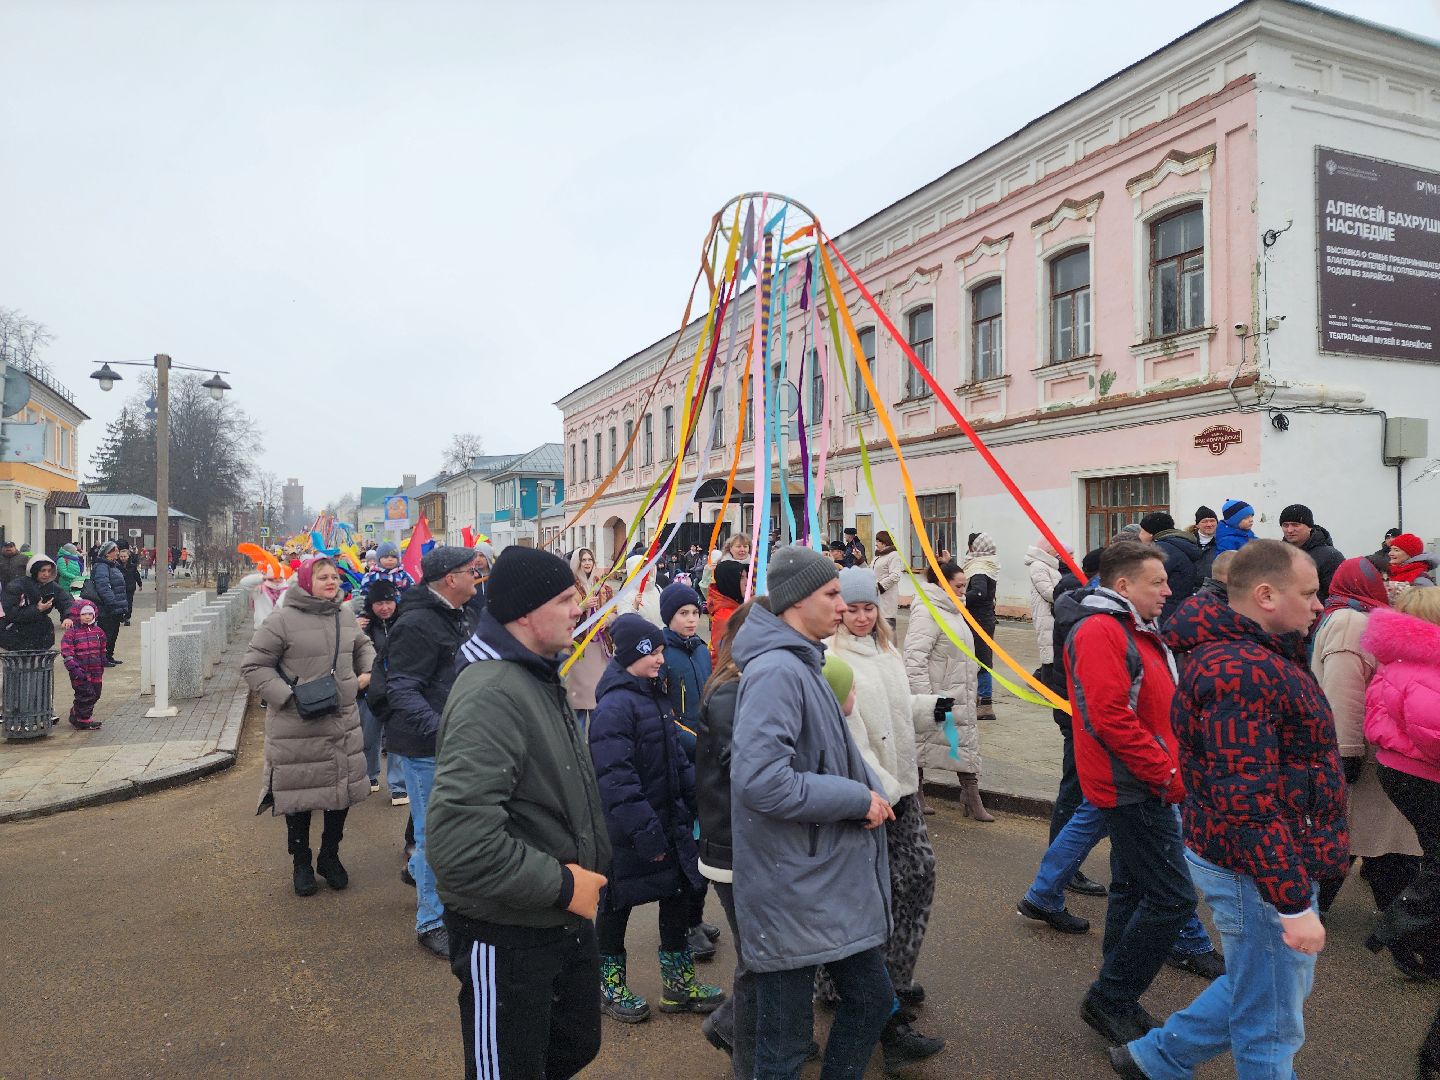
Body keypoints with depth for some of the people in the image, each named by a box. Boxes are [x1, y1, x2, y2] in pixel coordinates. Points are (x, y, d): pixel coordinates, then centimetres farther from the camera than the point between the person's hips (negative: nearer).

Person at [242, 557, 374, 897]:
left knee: (343, 791, 13)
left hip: (344, 722, 5)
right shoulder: (282, 620, -12)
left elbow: (363, 646, 26)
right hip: (296, 727, -5)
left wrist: (368, 671, 7)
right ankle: (301, 864, 29)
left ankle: (330, 857, 33)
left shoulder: (346, 615, 6)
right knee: (300, 795, 8)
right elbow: (253, 665, -9)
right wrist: (288, 696, -18)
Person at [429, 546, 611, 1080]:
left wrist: (588, 871, 8)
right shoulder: (490, 694, -26)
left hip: (566, 920, 9)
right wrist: (561, 884, -24)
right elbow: (459, 839, -34)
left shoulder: (539, 676, 7)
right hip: (506, 936, -9)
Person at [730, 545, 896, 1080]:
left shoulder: (803, 664, 9)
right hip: (792, 892, -9)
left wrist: (871, 794, 3)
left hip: (833, 880, 9)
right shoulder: (776, 671, -22)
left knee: (871, 998, 22)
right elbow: (760, 780, -31)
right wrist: (859, 799, -20)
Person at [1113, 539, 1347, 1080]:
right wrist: (1294, 903, -25)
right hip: (1261, 872, -10)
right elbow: (1247, 802, -29)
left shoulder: (1252, 655, 10)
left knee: (1269, 987, 25)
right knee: (1270, 1026, 6)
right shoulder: (1240, 670, -25)